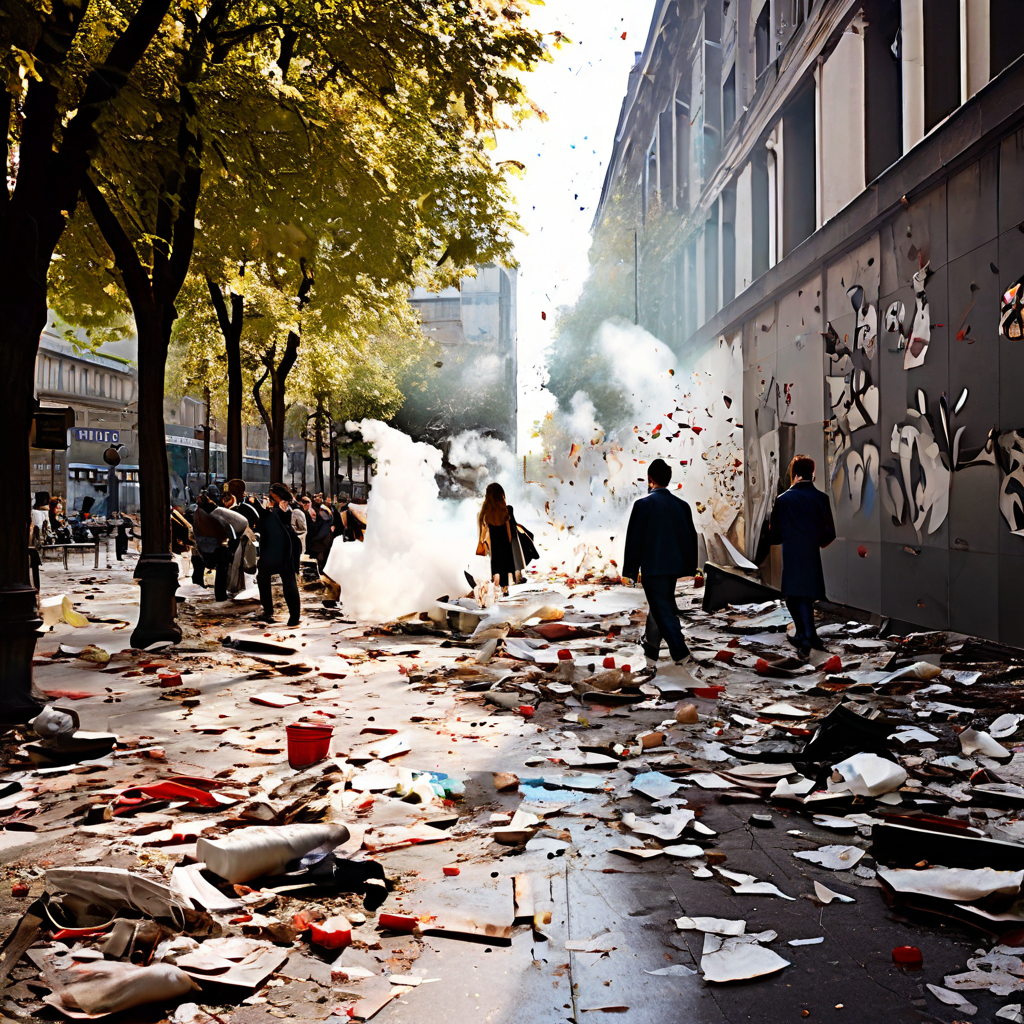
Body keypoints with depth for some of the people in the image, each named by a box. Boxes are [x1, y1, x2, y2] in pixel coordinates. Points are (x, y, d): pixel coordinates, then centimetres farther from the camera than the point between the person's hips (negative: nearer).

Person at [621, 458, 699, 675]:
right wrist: (689, 569, 17)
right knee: (658, 609, 19)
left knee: (663, 611, -2)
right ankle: (650, 656, 31)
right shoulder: (681, 505, 2)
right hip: (673, 567, 6)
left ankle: (682, 655, -8)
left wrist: (629, 572, -4)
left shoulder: (644, 504, -13)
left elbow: (634, 539, -10)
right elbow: (691, 538, 8)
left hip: (652, 568, -6)